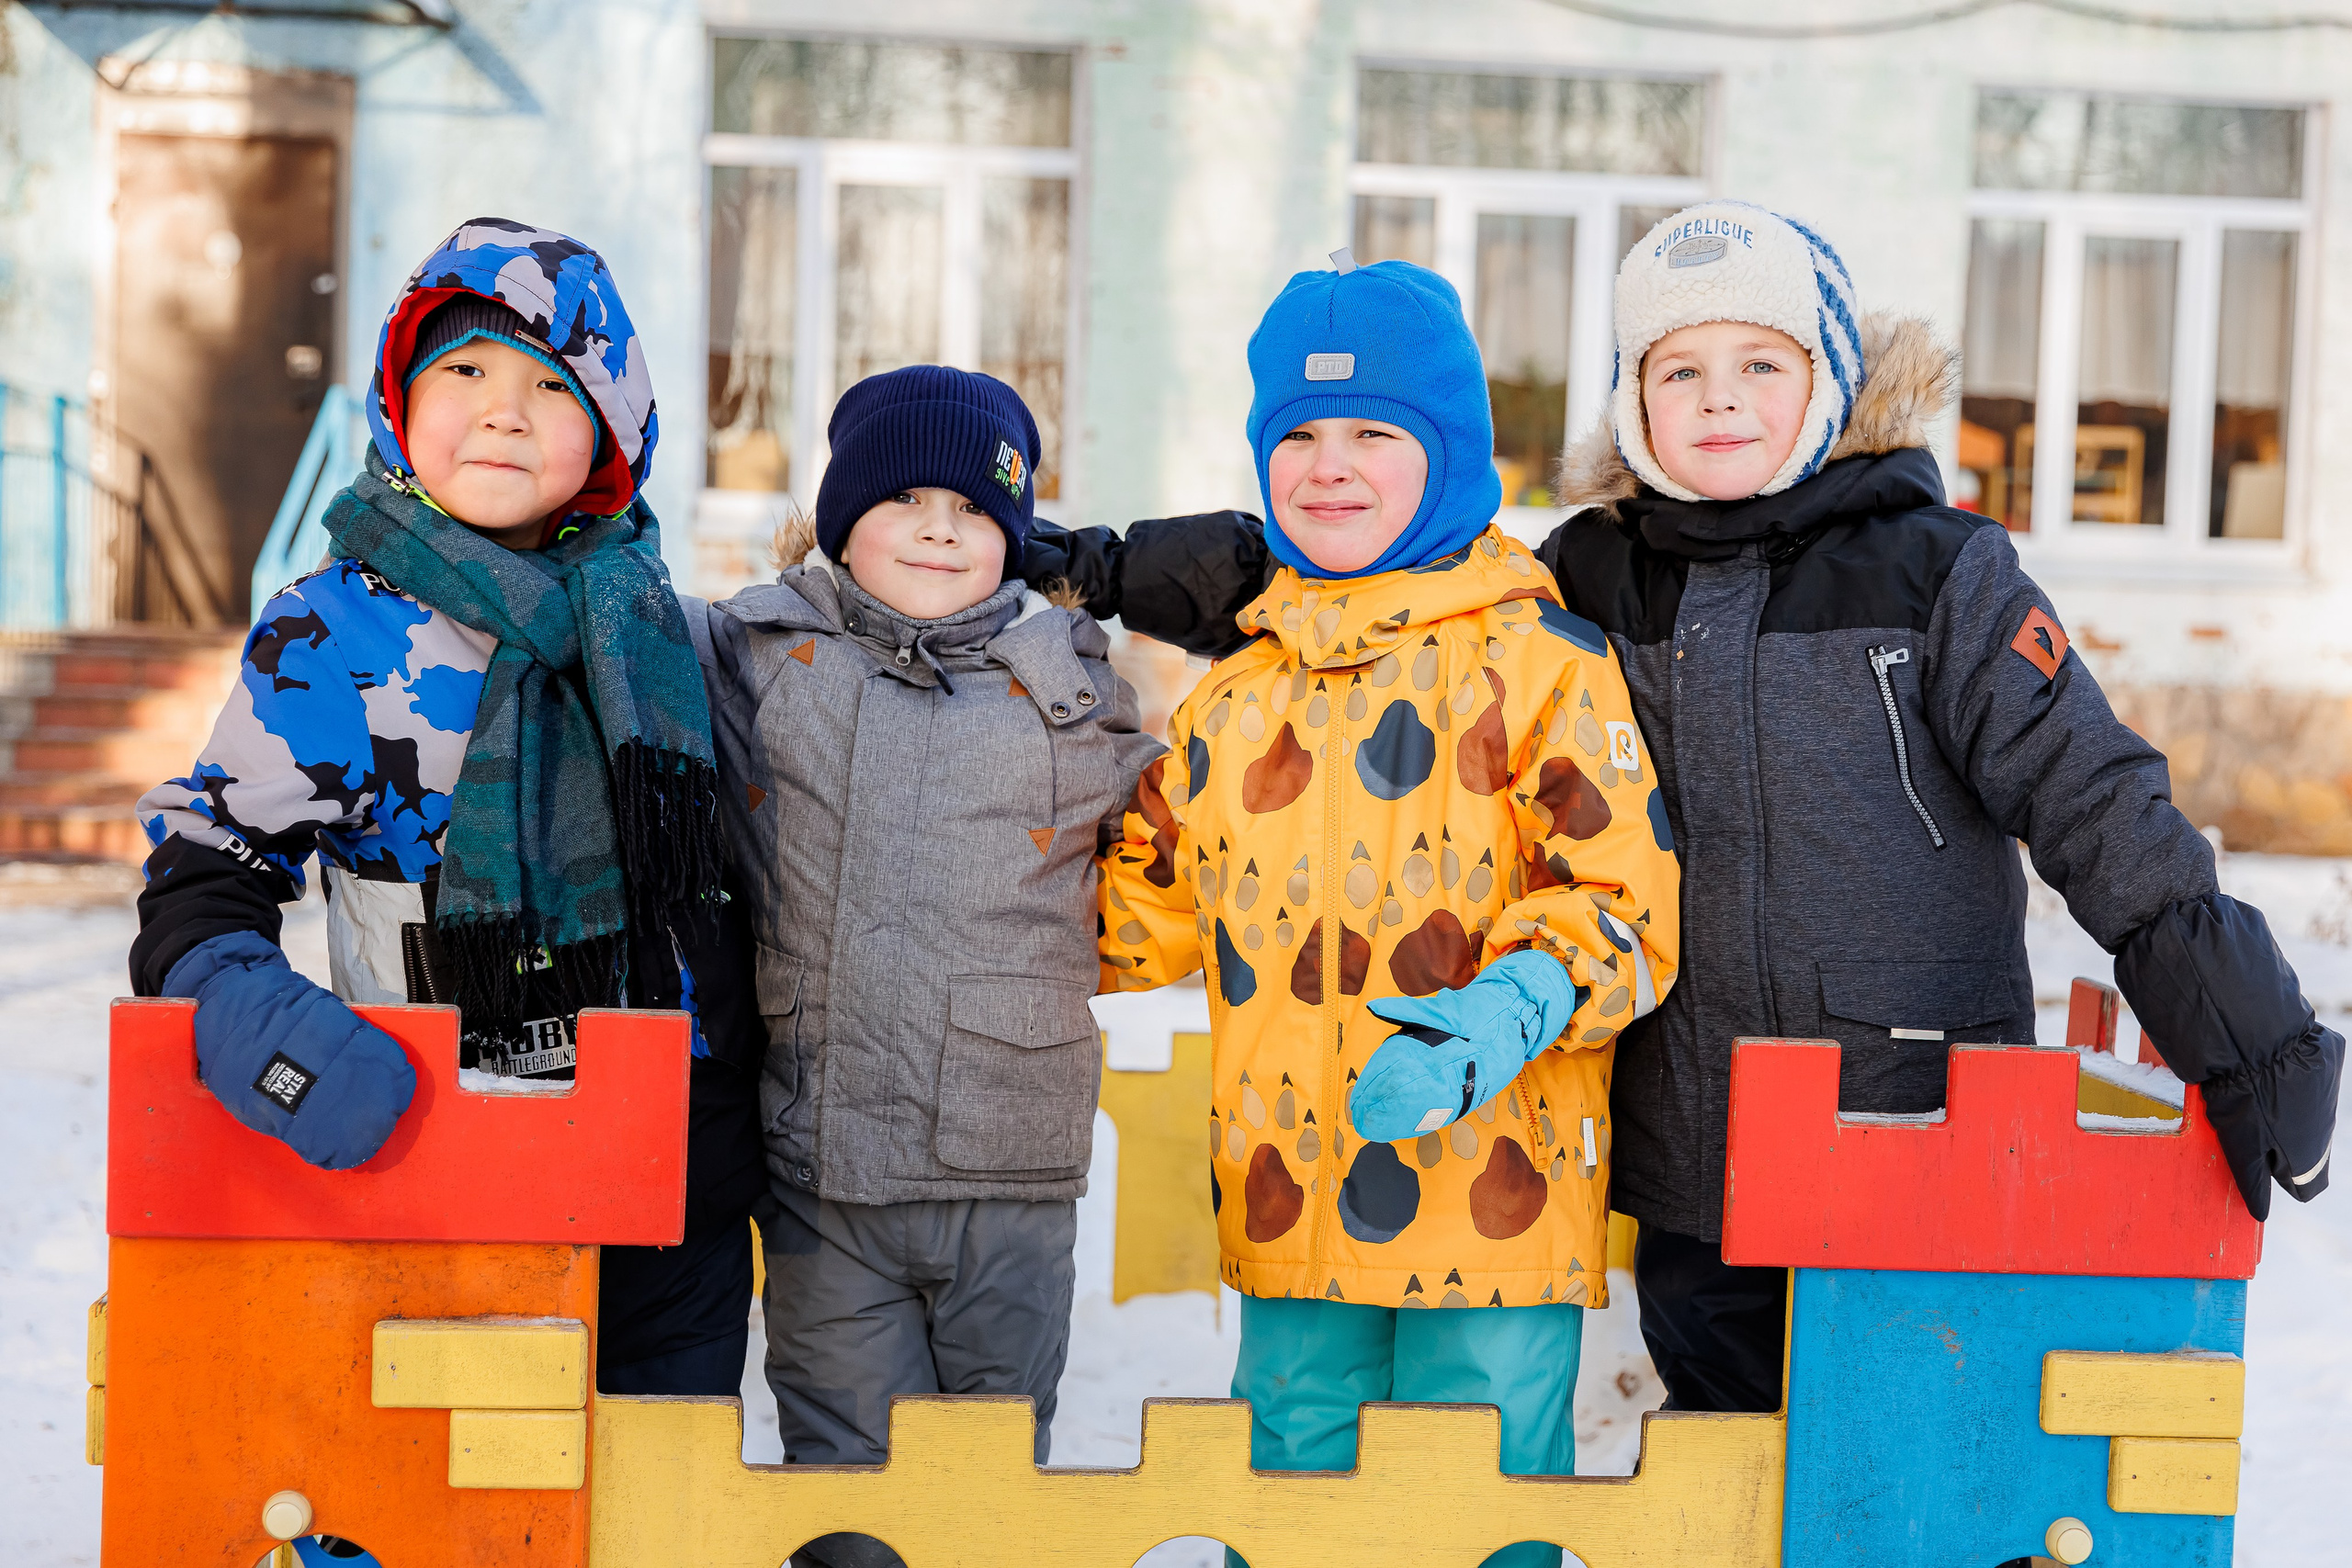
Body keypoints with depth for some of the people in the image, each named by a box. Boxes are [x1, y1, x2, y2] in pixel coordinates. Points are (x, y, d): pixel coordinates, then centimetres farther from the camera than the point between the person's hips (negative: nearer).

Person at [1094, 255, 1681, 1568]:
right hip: (1287, 1216, 5)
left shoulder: (1540, 663, -3)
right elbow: (1158, 906, 23)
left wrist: (1505, 1016, -24)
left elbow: (1625, 904, -8)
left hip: (1491, 1207, -5)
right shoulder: (1236, 694, 14)